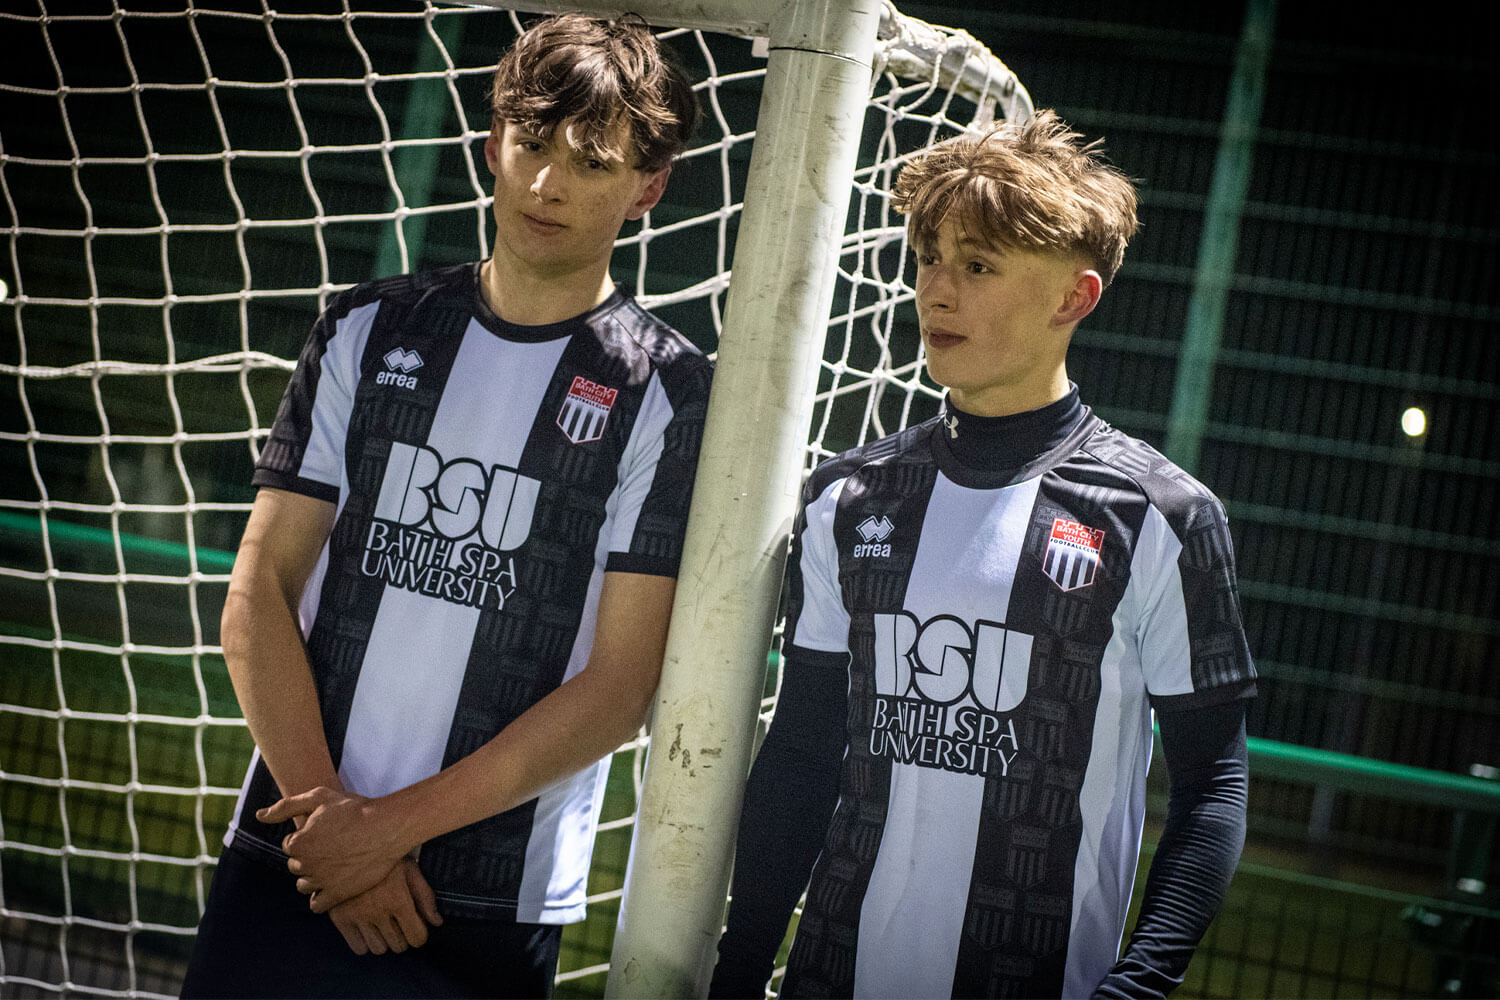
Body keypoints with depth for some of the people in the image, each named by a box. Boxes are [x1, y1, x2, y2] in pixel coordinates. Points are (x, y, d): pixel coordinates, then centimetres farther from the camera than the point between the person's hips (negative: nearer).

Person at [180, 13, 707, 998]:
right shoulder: (368, 332, 4)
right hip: (282, 865, 3)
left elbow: (622, 686, -10)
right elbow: (258, 594, 2)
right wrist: (327, 813, -9)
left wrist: (391, 824, -12)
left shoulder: (671, 396, -6)